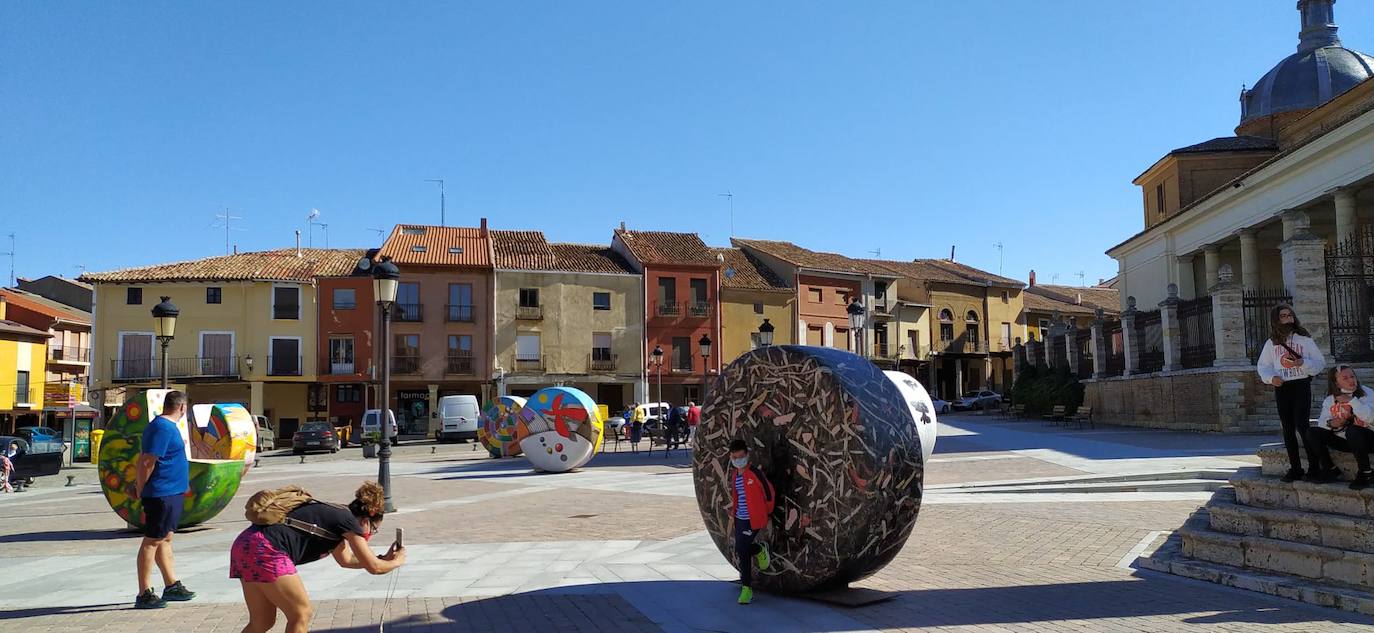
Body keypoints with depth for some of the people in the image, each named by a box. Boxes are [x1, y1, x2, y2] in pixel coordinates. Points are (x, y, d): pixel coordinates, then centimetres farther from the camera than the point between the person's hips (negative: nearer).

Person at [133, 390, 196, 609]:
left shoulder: (166, 426, 15)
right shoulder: (163, 428, -17)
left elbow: (145, 460, 22)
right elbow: (147, 462, -20)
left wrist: (140, 489, 20)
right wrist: (141, 490, -10)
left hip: (171, 493, 10)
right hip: (162, 494, -10)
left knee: (165, 540, 15)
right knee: (152, 541, -6)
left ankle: (172, 586, 25)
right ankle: (144, 594, -2)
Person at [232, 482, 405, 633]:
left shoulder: (334, 515, 23)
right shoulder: (347, 519, -2)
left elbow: (346, 560, 38)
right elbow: (373, 567, 1)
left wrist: (384, 558, 39)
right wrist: (396, 562, 20)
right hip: (266, 550, -10)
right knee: (301, 615, 3)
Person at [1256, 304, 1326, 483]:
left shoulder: (1305, 339, 2)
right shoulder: (1271, 343, 9)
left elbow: (1320, 363, 2)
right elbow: (1262, 366, 12)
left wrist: (1303, 363, -16)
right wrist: (1271, 377, -6)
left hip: (1302, 386, -3)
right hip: (1281, 388, 3)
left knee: (1302, 425, -13)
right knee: (1288, 429, 5)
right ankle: (1295, 468, 11)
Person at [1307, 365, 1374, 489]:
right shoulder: (1330, 400, 6)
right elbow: (1321, 421, 1)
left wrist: (1352, 400, -23)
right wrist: (1330, 423, -21)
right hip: (1342, 441, 5)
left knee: (1352, 431, -38)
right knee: (1312, 433, -13)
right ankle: (1330, 469, 0)